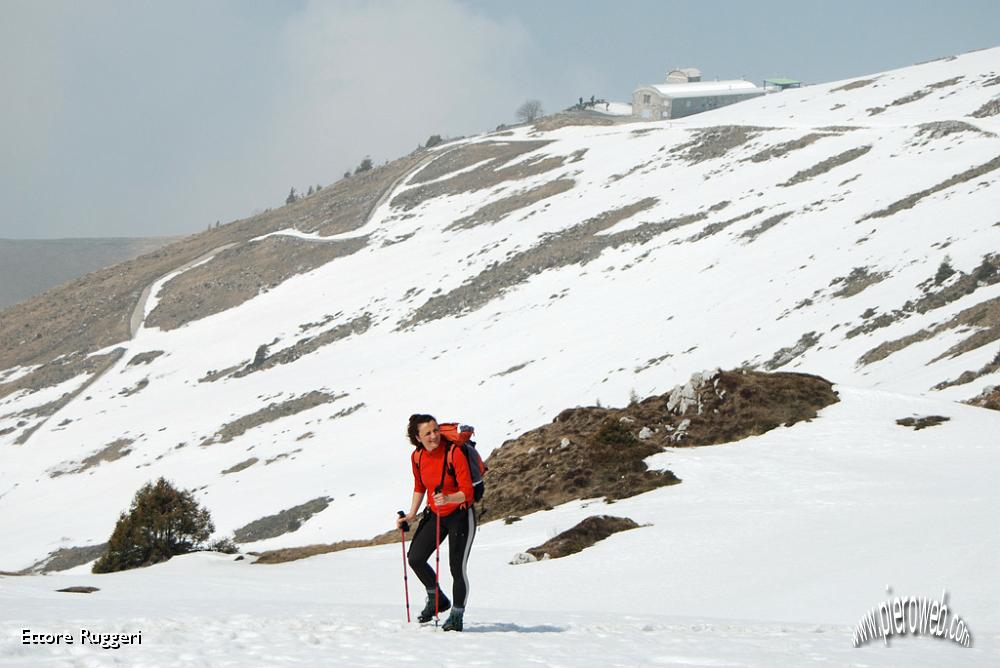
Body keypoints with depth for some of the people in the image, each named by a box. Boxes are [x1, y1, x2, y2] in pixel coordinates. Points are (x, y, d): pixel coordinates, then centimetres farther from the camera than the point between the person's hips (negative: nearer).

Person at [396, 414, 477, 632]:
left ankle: (457, 616, 11)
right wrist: (411, 515, 8)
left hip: (460, 515, -6)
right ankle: (437, 600, 20)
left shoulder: (454, 453, -23)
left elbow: (467, 492, -26)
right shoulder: (417, 456, -5)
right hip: (434, 514, 6)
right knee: (415, 558, -2)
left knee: (457, 568, -7)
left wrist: (448, 498, -45)